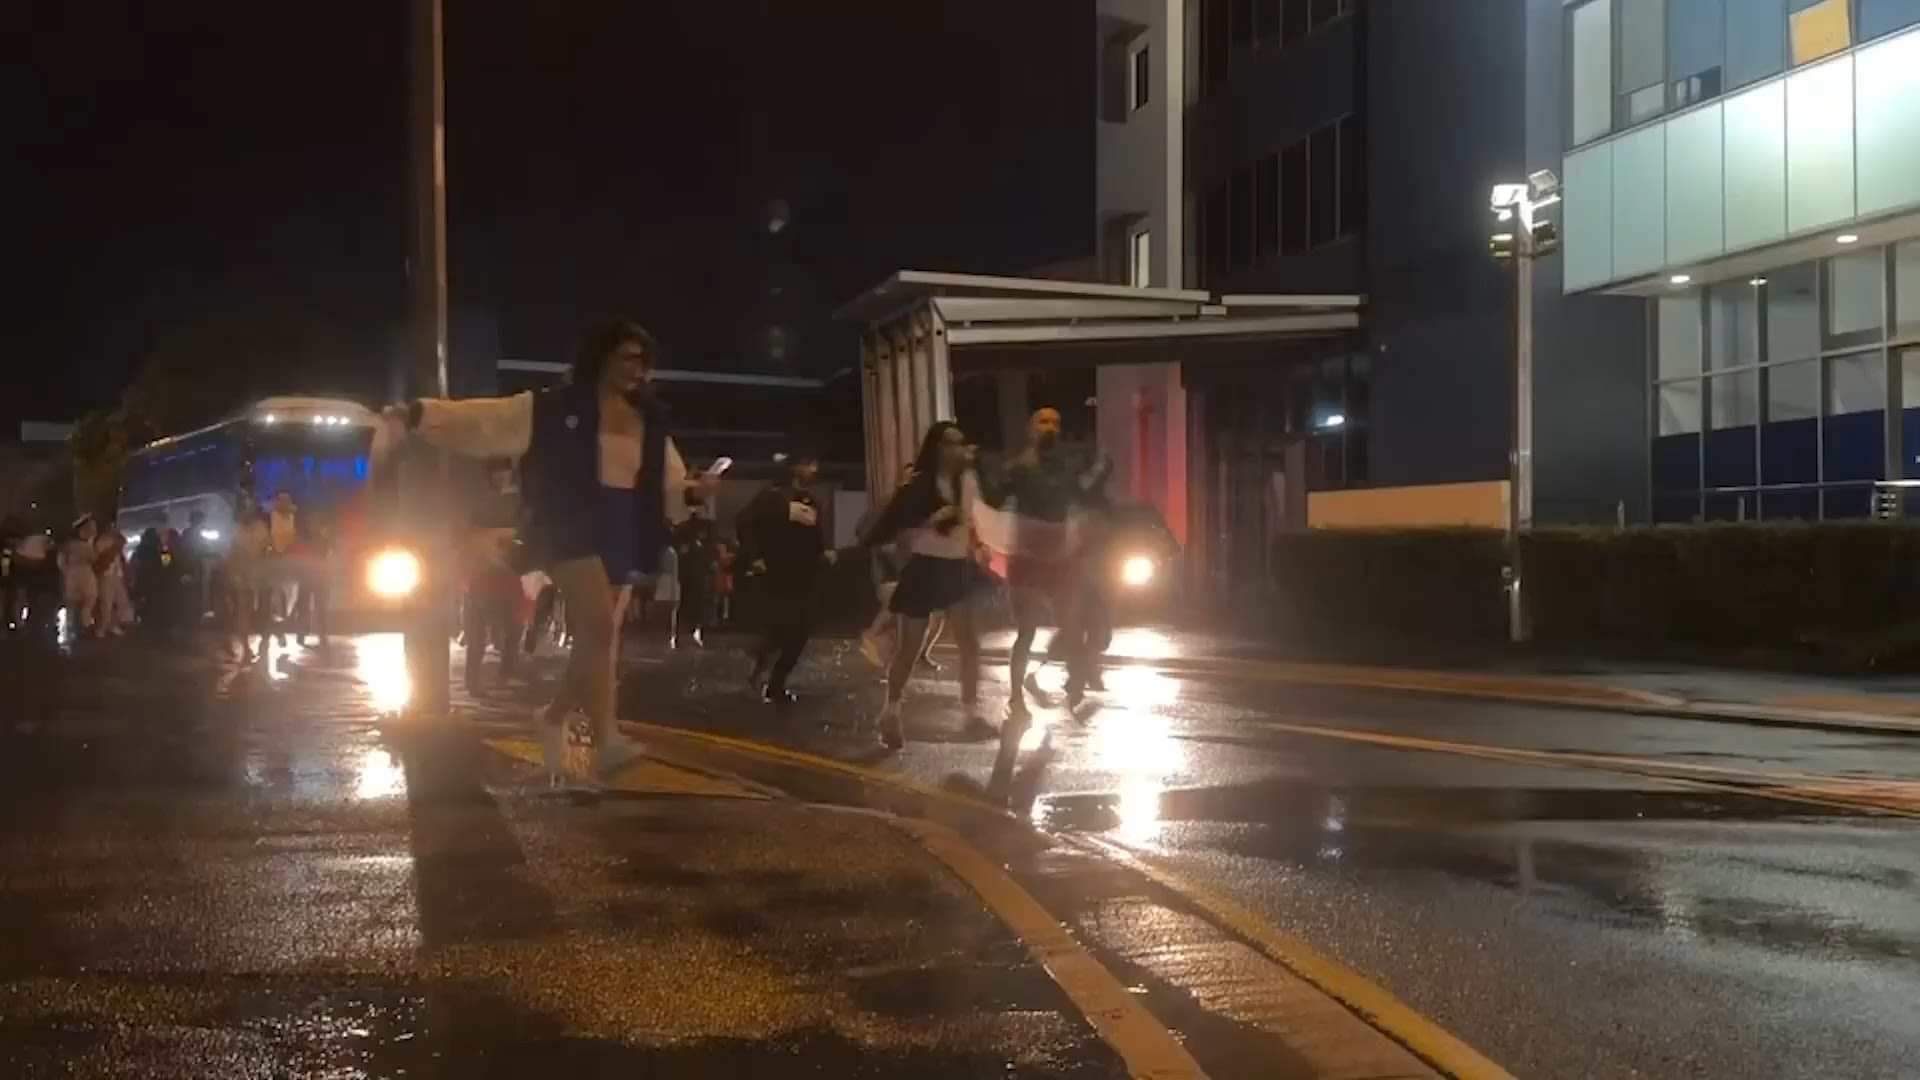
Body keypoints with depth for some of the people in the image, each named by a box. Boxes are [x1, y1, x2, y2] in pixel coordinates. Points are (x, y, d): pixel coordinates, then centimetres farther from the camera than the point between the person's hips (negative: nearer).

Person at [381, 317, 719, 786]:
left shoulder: (649, 422, 13)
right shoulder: (554, 408, -1)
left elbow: (668, 488, 15)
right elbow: (481, 420, -5)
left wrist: (695, 491, -7)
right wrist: (417, 415, -15)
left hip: (624, 537, 6)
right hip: (573, 529, -6)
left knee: (597, 639, 8)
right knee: (600, 627, -23)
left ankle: (553, 721, 31)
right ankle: (605, 740, -28)